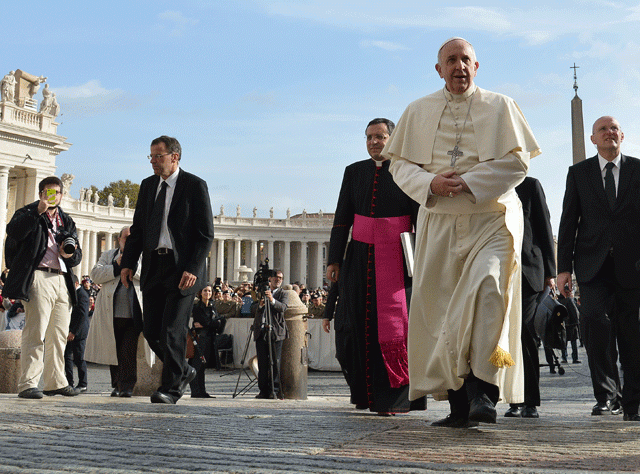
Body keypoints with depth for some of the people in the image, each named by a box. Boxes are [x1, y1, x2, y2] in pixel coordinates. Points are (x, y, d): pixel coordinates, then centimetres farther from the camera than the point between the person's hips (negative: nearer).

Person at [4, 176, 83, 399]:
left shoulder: (67, 221, 25)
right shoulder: (28, 213, 9)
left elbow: (77, 254, 24)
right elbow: (13, 232, -12)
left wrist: (71, 253, 0)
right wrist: (38, 212, -17)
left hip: (62, 279, 6)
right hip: (38, 278, -6)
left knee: (59, 334, 8)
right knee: (36, 332, -14)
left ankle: (55, 382, 17)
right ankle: (28, 384, -13)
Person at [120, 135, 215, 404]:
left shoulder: (194, 186, -5)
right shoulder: (148, 186, 13)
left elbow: (206, 234, -7)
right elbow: (137, 229, 17)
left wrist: (193, 269, -17)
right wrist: (128, 263, 6)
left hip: (182, 269, -6)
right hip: (153, 267, 6)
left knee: (172, 329, -8)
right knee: (151, 331, 6)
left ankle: (171, 388, 4)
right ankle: (183, 371, 27)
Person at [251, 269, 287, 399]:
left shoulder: (282, 293, 8)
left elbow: (283, 307, -12)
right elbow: (253, 309, 13)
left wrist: (272, 300, -29)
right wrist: (260, 305, -8)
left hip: (276, 331, -3)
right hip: (261, 330, 3)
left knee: (275, 362, -7)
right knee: (262, 363, 3)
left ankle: (274, 390, -3)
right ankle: (263, 390, 6)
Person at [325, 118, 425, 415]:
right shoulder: (354, 172, 11)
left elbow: (420, 218, -2)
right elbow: (342, 219, 10)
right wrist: (334, 260, 4)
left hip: (395, 257, -3)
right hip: (360, 257, 3)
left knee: (394, 323, -8)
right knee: (360, 323, 2)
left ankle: (397, 397, -3)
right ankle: (366, 393, 14)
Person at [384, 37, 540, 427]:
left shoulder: (500, 107, 7)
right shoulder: (418, 112, 13)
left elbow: (518, 161, -1)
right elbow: (399, 164, 10)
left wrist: (467, 182, -12)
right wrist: (431, 183, -10)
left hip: (492, 218, -3)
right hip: (439, 221, 3)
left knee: (486, 287, -25)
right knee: (440, 308, -2)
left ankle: (484, 390, -24)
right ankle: (458, 402, 5)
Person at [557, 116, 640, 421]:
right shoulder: (579, 173, 11)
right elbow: (568, 222, 8)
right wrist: (564, 267, 0)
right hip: (593, 264, 0)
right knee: (595, 320, -19)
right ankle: (606, 395, -11)